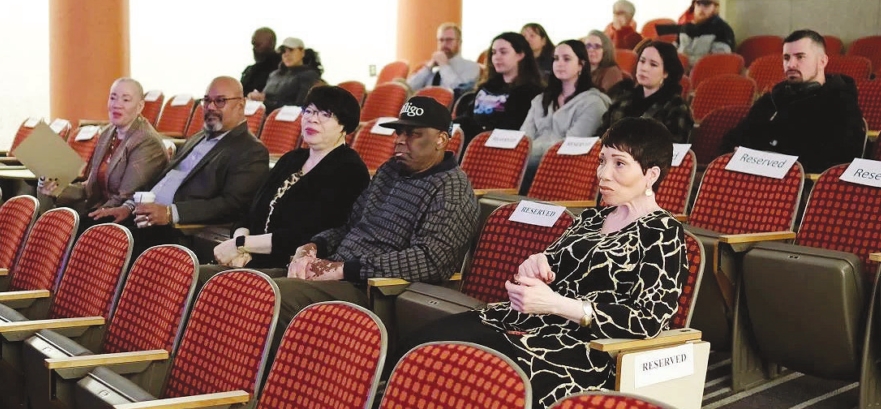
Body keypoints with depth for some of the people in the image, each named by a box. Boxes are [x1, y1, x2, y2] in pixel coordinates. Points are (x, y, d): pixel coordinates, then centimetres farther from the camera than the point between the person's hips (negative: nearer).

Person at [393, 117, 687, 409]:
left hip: (585, 351, -7)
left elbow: (648, 320, -14)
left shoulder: (663, 235, -3)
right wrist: (536, 264, -2)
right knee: (425, 343, -17)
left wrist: (555, 305, -21)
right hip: (531, 322, 8)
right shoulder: (591, 219, 20)